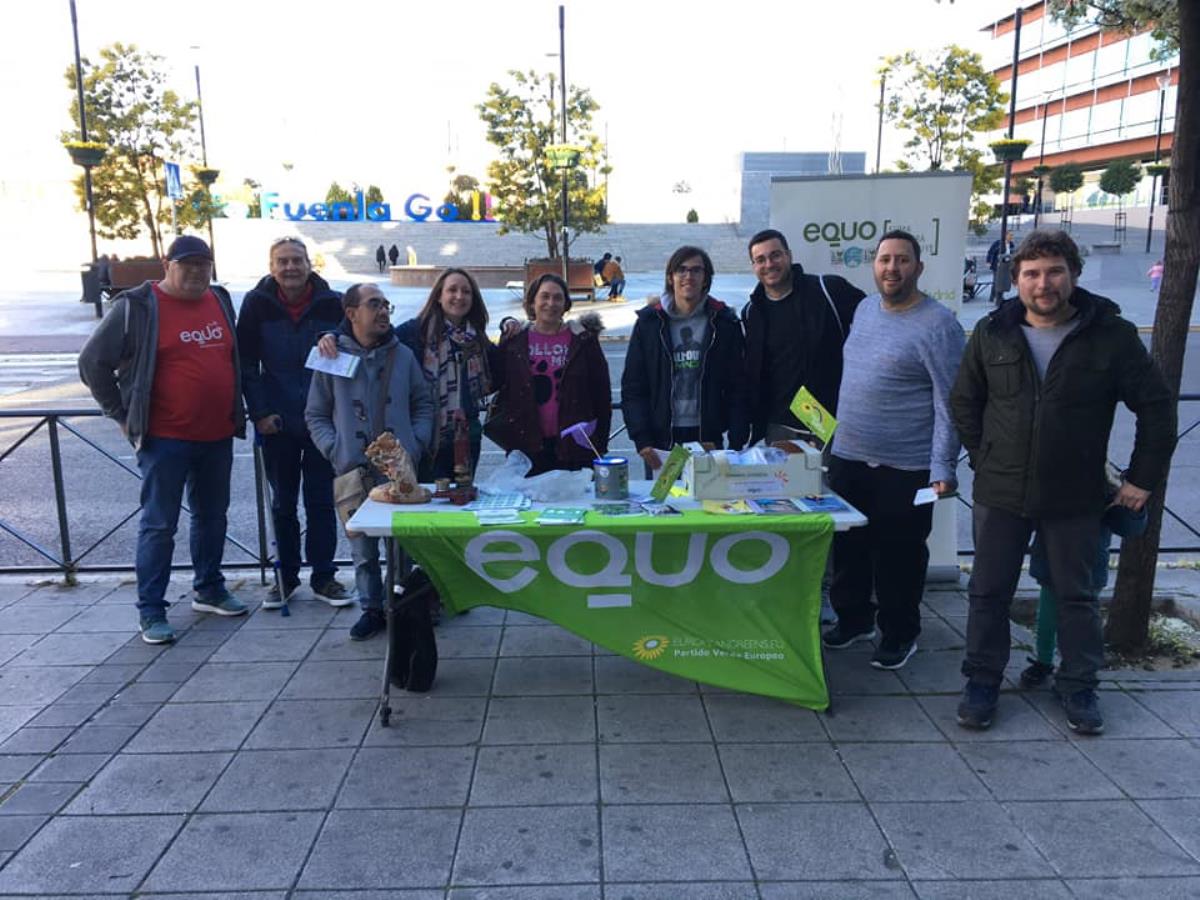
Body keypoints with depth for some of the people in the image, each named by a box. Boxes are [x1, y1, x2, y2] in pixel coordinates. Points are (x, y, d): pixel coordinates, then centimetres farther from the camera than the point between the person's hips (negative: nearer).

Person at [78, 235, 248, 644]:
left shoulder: (220, 301, 9)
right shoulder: (138, 307, -8)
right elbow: (93, 362, -4)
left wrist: (236, 412, 15)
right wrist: (122, 415, -3)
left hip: (218, 436, 6)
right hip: (165, 439, -6)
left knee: (213, 516, 16)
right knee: (159, 525, 0)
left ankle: (209, 590, 32)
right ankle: (150, 611, 8)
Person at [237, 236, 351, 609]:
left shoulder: (332, 303, -4)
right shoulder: (257, 304, -3)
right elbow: (247, 364, -1)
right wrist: (259, 412, -6)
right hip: (278, 423, 1)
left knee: (322, 500, 7)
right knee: (283, 502, 11)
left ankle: (323, 576, 18)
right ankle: (286, 575, 24)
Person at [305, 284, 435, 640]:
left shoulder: (403, 355, 8)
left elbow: (423, 404, 13)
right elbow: (315, 415, 7)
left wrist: (416, 444, -2)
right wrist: (336, 451, -7)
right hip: (354, 470, -1)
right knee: (363, 547, 5)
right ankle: (372, 609, 20)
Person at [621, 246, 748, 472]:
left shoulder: (724, 322, 4)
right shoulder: (650, 322, 4)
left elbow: (738, 388, 3)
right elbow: (632, 387, 2)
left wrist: (737, 444, -4)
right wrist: (642, 440, -7)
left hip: (709, 438, 0)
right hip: (663, 440, 0)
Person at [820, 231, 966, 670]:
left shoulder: (938, 325, -13)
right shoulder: (865, 308, 8)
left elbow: (949, 405, -15)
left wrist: (943, 469, -20)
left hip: (905, 469, -6)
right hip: (848, 457, 7)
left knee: (899, 557, 7)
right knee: (848, 549, 17)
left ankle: (899, 634, 25)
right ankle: (853, 618, 35)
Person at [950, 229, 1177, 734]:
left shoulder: (1111, 335, -6)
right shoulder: (992, 334, 0)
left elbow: (1156, 407, 0)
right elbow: (964, 402, 11)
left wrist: (1143, 478, -2)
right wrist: (984, 460, 5)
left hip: (1075, 498, -1)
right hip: (1000, 494, 1)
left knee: (1076, 595, 13)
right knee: (988, 592, 8)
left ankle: (1078, 686, 29)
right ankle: (982, 682, 23)